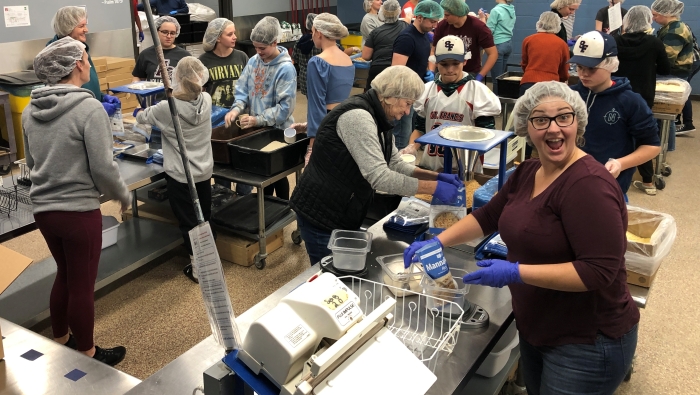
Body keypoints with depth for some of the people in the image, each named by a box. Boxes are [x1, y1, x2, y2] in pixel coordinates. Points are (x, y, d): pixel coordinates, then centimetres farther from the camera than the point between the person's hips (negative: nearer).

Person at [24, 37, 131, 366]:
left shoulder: (30, 110, 4)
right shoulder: (89, 108, -18)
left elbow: (32, 163, 15)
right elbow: (103, 168, -18)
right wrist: (123, 196, -1)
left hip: (43, 209, 7)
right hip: (79, 212, -7)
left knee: (65, 274, 25)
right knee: (82, 284, 8)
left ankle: (60, 340, 41)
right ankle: (87, 354, 25)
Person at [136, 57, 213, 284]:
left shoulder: (167, 108, -19)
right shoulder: (206, 101, -8)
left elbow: (141, 117, 1)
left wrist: (146, 112, 22)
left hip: (179, 176, -5)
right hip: (204, 172, 5)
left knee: (188, 221, 6)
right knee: (203, 219, 19)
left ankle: (197, 266, 13)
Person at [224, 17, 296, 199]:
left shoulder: (285, 69, -18)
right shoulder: (253, 61, 2)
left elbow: (285, 107, -23)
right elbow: (242, 89, 4)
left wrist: (258, 119, -26)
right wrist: (237, 108, -16)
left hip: (277, 130, -6)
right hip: (256, 129, 6)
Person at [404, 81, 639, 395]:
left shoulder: (589, 185, -25)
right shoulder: (527, 172, 3)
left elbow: (599, 271, -29)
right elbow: (488, 216, 13)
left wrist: (516, 273, -30)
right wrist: (438, 242, 0)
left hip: (587, 344, -8)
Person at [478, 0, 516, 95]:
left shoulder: (496, 10, -13)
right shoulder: (512, 10, 10)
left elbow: (489, 31, -12)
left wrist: (483, 18, 0)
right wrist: (490, 18, 20)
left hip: (498, 45, -8)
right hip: (508, 44, 8)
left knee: (496, 77, -3)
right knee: (501, 75, 12)